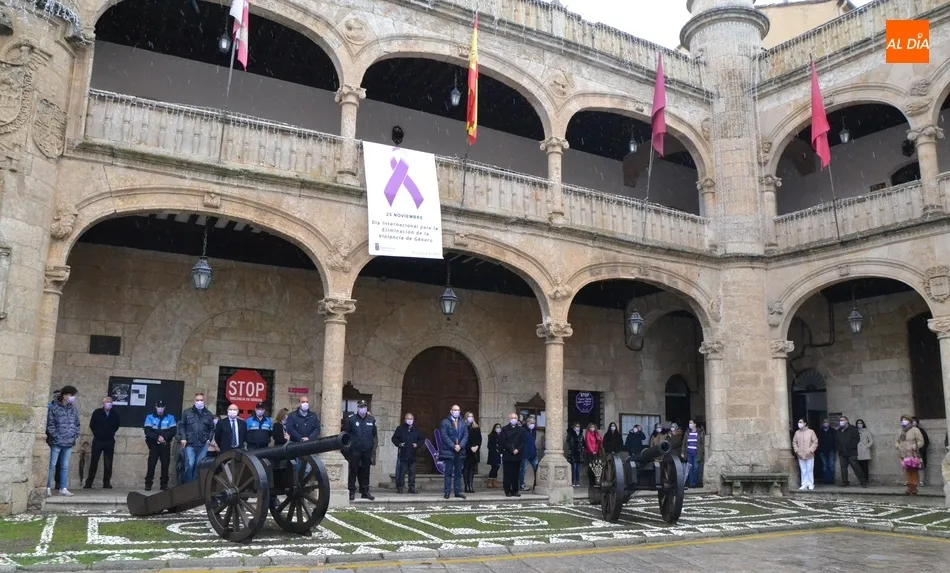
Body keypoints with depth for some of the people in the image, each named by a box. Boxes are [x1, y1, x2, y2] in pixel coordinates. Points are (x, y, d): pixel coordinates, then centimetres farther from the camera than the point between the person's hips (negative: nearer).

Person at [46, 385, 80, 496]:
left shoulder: (74, 409, 10)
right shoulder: (54, 408, -5)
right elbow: (50, 424, -7)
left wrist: (75, 436, 5)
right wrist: (56, 436, -13)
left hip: (69, 442, 4)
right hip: (56, 442, -4)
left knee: (65, 466, 8)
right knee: (52, 465, 0)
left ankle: (63, 488, 12)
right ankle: (48, 488, 7)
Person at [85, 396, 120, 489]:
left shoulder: (115, 414, 3)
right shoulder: (97, 412, -2)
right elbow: (92, 424, 4)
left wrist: (111, 434, 6)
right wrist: (96, 434, 2)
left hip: (109, 442, 1)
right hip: (98, 441, -1)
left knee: (108, 464, 3)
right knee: (94, 462, 0)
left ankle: (106, 483, 9)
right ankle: (89, 482, 7)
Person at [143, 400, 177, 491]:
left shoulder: (170, 418, 7)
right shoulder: (150, 417, 5)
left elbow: (173, 431, -2)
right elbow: (147, 431, -6)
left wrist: (164, 437, -17)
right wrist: (157, 437, -20)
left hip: (165, 445, 1)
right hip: (154, 445, -1)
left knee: (165, 464, 0)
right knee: (151, 464, -6)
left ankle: (164, 484, 8)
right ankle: (148, 484, 1)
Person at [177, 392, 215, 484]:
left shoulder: (208, 414, 12)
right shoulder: (187, 412, 7)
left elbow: (212, 428, 13)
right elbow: (181, 426, 6)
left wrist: (209, 439, 0)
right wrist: (183, 438, -5)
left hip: (203, 445, 2)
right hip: (190, 444, -2)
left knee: (199, 465, 3)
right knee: (190, 464, -7)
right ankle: (188, 484, 2)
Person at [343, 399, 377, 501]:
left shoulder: (371, 420, 9)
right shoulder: (351, 419, -1)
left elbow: (375, 435, 13)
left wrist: (373, 447, 7)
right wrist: (348, 445, -7)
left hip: (367, 450, 3)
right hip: (354, 450, -3)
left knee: (365, 472, 9)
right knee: (353, 471, 0)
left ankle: (365, 492, 17)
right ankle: (351, 492, 6)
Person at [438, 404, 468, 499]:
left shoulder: (462, 423, 14)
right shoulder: (445, 422, 0)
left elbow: (466, 435, 7)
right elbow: (444, 436, -9)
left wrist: (460, 446, -10)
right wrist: (453, 446, -15)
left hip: (460, 451, 4)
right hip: (448, 451, -4)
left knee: (458, 473, 7)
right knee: (448, 472, -1)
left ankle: (458, 491, 10)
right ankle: (447, 492, 2)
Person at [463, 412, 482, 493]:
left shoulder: (477, 428, 13)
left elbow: (480, 439, 10)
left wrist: (477, 446, -7)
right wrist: (470, 447, -13)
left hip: (475, 452, 4)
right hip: (466, 451, -4)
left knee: (472, 469, 4)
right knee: (466, 469, -3)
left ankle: (471, 486, 6)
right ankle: (467, 487, -2)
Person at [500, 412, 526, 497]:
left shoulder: (521, 429, 12)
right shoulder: (504, 429, 6)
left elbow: (524, 441, 3)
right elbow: (503, 442, -3)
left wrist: (518, 450, -11)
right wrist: (512, 450, -13)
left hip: (518, 455, 2)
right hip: (507, 455, -1)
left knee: (516, 474, 2)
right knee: (507, 474, -1)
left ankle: (515, 491, 9)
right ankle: (507, 491, 4)